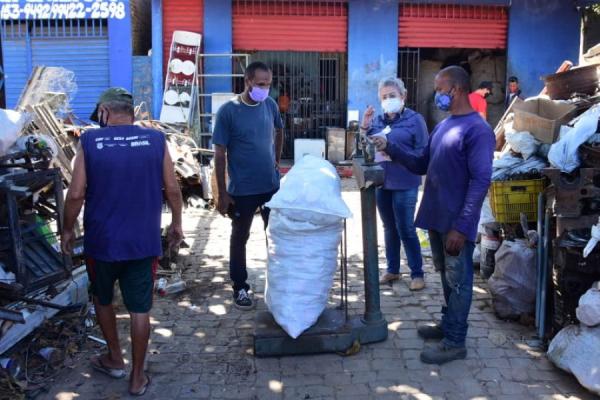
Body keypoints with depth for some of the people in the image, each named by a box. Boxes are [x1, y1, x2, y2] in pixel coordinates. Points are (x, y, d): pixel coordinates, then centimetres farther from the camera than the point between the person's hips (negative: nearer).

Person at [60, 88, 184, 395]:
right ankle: (137, 377, 21)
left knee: (102, 299, 24)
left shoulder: (90, 141, -8)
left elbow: (76, 194, -8)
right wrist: (176, 223, 12)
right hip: (144, 241, 1)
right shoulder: (155, 140, -4)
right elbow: (172, 189, -2)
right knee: (139, 309, 10)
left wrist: (68, 230, 7)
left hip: (101, 240, 0)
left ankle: (115, 359, 39)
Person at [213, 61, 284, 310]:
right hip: (242, 190, -4)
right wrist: (222, 193, -12)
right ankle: (240, 288, 23)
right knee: (240, 238, 9)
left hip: (272, 185, 4)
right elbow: (220, 154, -10)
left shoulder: (270, 105, 1)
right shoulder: (228, 111, -12)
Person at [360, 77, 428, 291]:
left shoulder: (415, 119, -6)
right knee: (389, 228, 14)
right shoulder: (376, 119, 8)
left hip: (404, 184, -5)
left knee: (406, 229, 0)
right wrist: (364, 127, -5)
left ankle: (417, 273, 13)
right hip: (381, 182, 5)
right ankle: (392, 269, 27)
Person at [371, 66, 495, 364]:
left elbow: (480, 181, -20)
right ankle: (449, 324, 36)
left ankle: (455, 343, 15)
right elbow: (422, 165, 16)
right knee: (446, 276, 20)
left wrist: (461, 226, -23)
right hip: (436, 217, 8)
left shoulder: (478, 130, -16)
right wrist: (390, 148, 3)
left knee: (458, 281, 4)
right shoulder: (443, 126, 13)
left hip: (456, 223, -8)